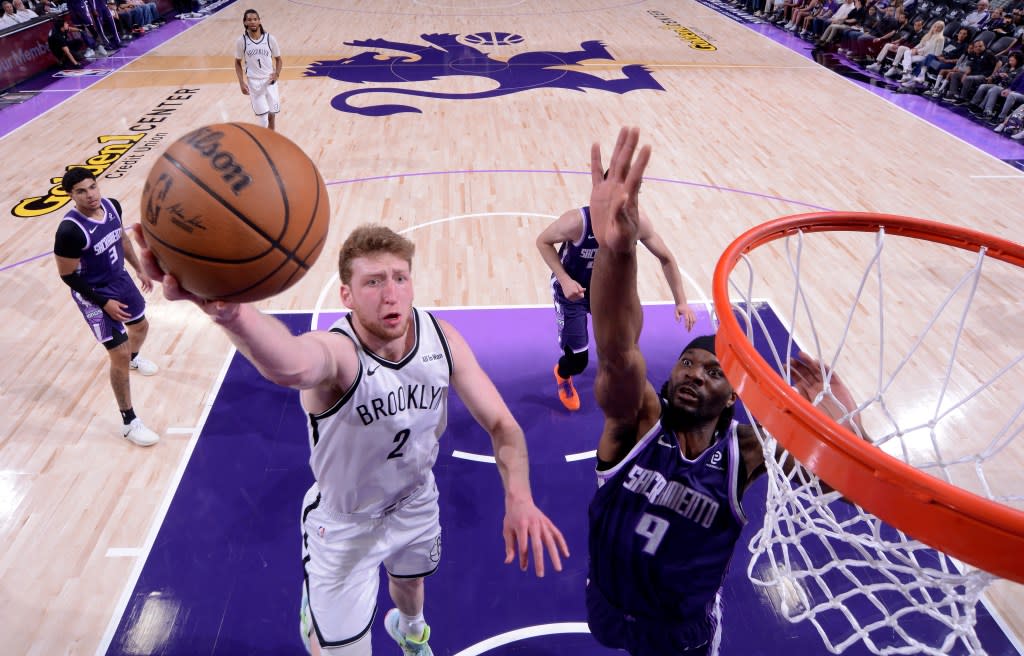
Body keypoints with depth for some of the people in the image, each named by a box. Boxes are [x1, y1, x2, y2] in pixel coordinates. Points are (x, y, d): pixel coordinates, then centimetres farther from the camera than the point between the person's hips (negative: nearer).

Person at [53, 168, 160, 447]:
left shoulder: (112, 205, -9)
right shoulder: (70, 230, -30)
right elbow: (68, 276, -20)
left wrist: (139, 269, 17)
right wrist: (104, 303, -19)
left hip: (121, 279, 7)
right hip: (95, 295, -7)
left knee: (141, 326, 29)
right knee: (119, 355, -7)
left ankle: (134, 358, 67)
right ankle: (129, 422, 7)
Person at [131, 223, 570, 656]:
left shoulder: (442, 339, -21)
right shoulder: (337, 352, -36)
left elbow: (502, 424, -15)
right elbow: (292, 367, -63)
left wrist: (518, 497, -34)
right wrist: (228, 311, -86)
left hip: (416, 502, 4)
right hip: (345, 523, -4)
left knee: (410, 581, 31)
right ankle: (314, 618, 49)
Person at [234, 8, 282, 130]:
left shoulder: (270, 39, -6)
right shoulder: (242, 41, -7)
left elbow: (278, 59, 6)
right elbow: (237, 63, 4)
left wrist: (277, 73, -13)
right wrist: (241, 83, -7)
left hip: (269, 80, 1)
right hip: (253, 82, -1)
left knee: (272, 113, 10)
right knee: (263, 117, -5)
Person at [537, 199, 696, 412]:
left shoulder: (638, 222, -25)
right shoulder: (578, 221, -37)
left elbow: (666, 259, -9)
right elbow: (543, 241, -18)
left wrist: (681, 302, -10)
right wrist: (564, 280, -28)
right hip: (572, 288, -4)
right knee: (577, 360, -1)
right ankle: (562, 375, 37)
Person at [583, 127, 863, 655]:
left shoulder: (746, 451, -20)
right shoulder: (638, 418, -25)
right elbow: (617, 355, -46)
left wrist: (837, 416, -50)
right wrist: (615, 253, -65)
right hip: (607, 608, 1)